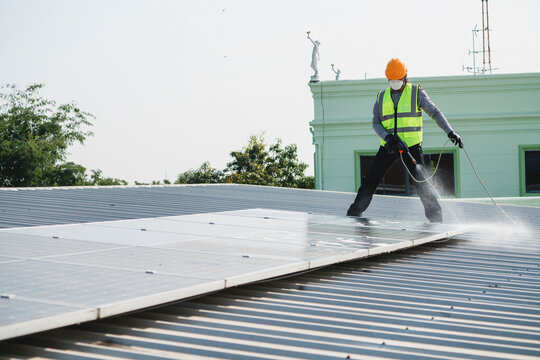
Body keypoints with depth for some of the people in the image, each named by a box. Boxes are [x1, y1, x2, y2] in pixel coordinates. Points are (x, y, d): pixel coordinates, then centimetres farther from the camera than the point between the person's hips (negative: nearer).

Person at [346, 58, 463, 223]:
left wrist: (450, 132, -15)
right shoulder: (382, 97, 9)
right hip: (389, 146, 3)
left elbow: (434, 112, -3)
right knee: (370, 180, 4)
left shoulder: (416, 92, 0)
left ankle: (435, 217, -7)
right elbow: (376, 122, 6)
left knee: (421, 182, -17)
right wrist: (387, 137, -14)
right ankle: (354, 213, 19)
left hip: (411, 146, -3)